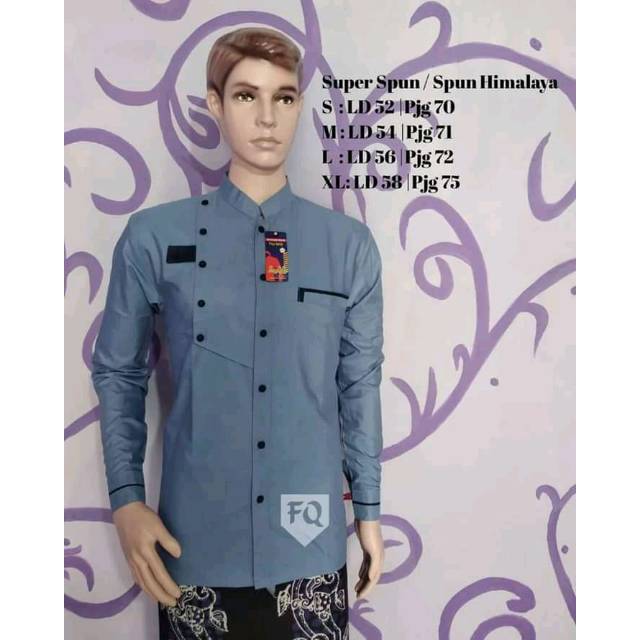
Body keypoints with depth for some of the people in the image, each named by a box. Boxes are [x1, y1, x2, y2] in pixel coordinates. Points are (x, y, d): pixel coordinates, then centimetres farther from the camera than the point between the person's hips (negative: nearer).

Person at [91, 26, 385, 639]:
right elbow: (117, 373, 3)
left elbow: (360, 385, 4)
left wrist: (368, 509, 9)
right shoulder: (154, 236, -5)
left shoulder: (349, 243, -1)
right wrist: (127, 499, -3)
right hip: (194, 541, 0)